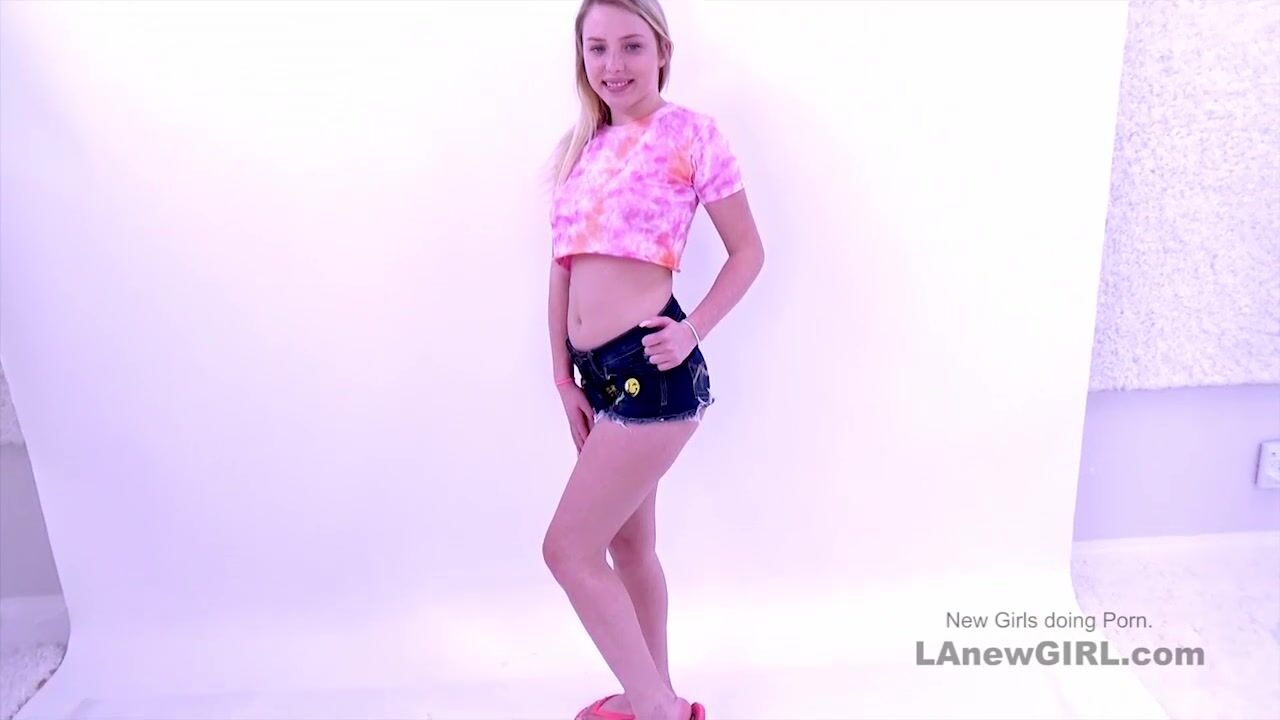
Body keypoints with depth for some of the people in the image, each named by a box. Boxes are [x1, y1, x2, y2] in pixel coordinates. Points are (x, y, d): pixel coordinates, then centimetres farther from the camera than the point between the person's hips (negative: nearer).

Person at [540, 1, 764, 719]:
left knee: (568, 549, -4)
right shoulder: (583, 146, 13)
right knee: (629, 543, 18)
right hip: (600, 371, 8)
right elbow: (563, 268, 12)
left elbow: (748, 250, -2)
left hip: (652, 370, -7)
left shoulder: (691, 133, -5)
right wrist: (565, 377, 8)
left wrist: (694, 331, -14)